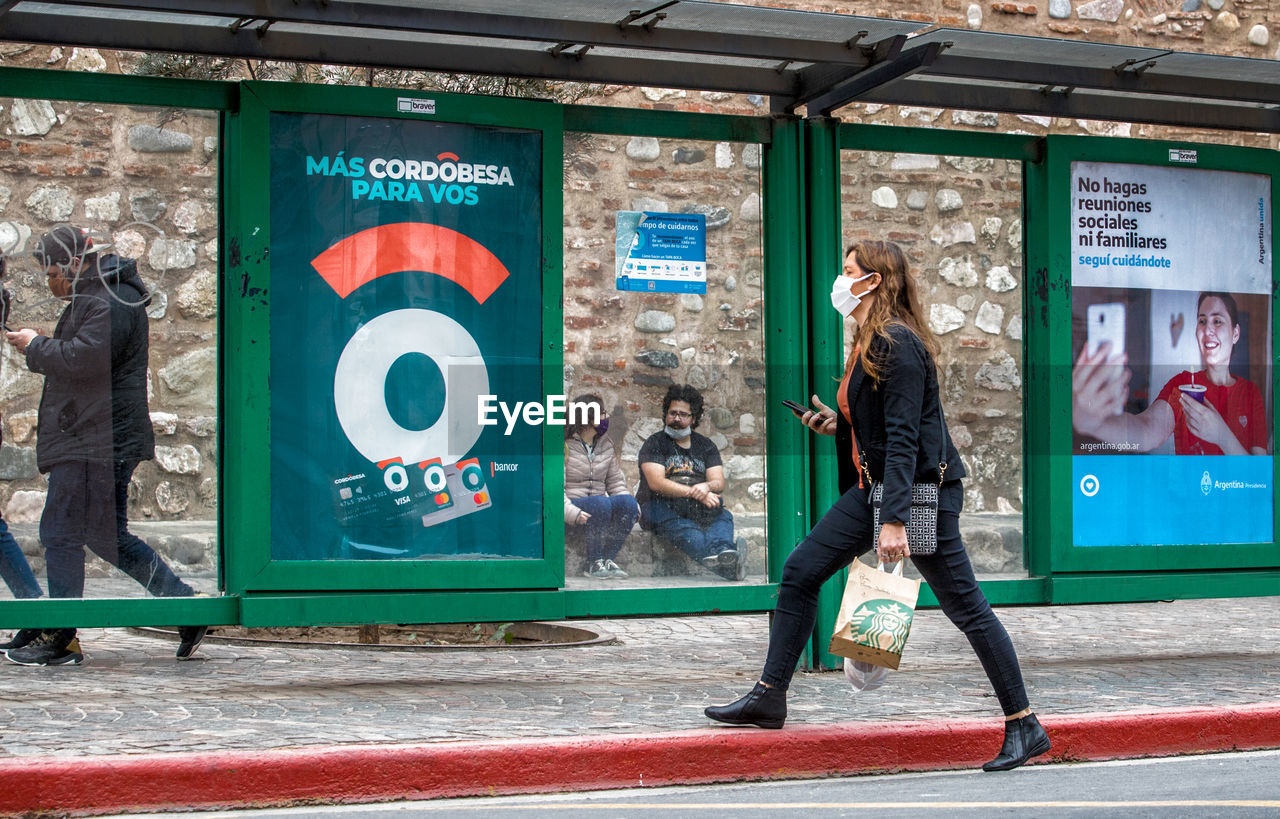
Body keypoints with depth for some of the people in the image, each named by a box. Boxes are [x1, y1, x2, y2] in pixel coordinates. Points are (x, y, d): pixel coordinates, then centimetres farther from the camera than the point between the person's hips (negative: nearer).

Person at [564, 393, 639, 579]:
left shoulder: (606, 445, 15)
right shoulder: (565, 446, -4)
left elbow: (616, 482, 16)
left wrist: (631, 507, -4)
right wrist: (571, 512, -28)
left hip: (600, 507, 6)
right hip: (574, 505, -6)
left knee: (628, 502, -24)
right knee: (601, 503, -36)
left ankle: (608, 559, -22)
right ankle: (594, 563, -27)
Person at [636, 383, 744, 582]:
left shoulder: (705, 445, 20)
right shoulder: (654, 444, 7)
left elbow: (719, 482, 9)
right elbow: (656, 483, -9)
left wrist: (706, 487, -18)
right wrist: (694, 493, -20)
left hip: (697, 509, 5)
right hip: (659, 506, -5)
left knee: (723, 516, -29)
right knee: (683, 528, -39)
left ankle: (723, 551, -63)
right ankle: (723, 566, -67)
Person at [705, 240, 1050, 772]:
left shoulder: (899, 344, -17)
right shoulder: (867, 344, 13)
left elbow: (904, 437, -24)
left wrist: (895, 520, -28)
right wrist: (838, 423, 8)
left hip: (923, 488, -10)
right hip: (875, 486, 10)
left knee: (966, 607, -5)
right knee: (799, 571, 7)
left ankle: (1025, 728, 3)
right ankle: (769, 698, 15)